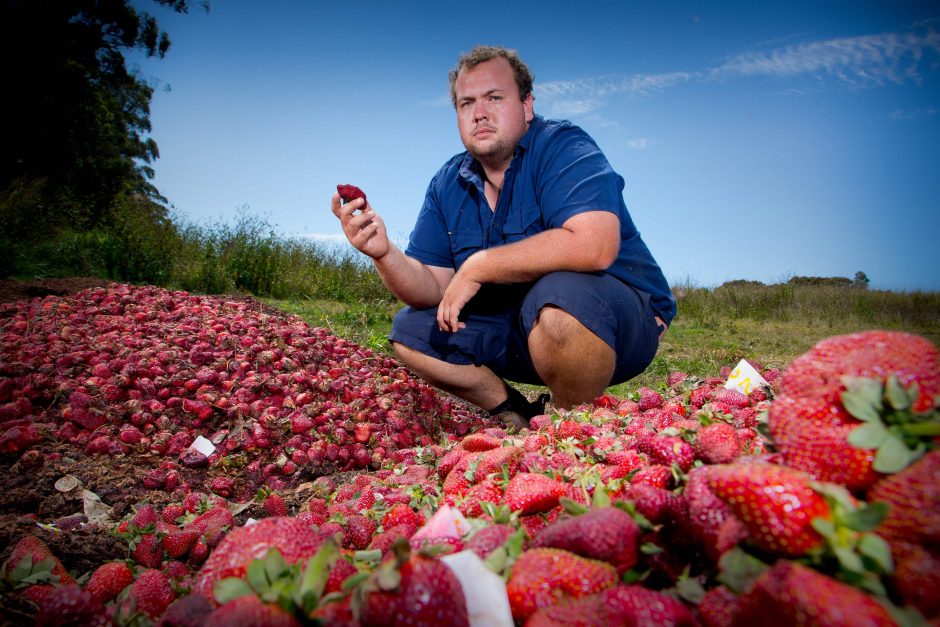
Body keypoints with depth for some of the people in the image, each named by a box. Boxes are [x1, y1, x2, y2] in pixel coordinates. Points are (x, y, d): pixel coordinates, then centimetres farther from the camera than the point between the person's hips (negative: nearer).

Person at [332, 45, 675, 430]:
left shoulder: (563, 146, -16)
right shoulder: (447, 185, 3)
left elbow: (594, 246, -35)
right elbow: (432, 290, -1)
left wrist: (477, 267, -25)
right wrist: (383, 253, -23)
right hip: (522, 326, 6)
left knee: (558, 293, -38)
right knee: (410, 331, -1)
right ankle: (521, 421, 7)